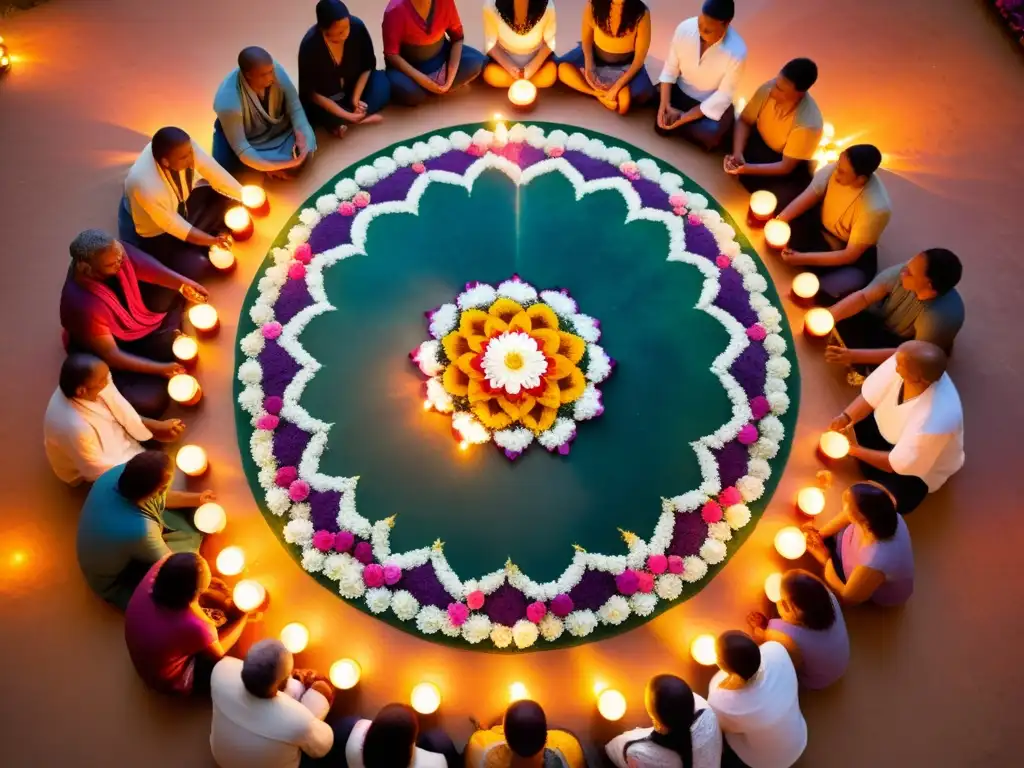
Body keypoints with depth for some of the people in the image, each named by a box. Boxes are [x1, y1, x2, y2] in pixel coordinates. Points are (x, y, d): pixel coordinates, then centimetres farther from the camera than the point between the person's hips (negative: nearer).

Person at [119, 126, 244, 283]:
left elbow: (214, 171, -18)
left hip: (182, 200, 6)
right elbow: (171, 224, -28)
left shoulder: (183, 147, -29)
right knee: (197, 267, -18)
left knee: (227, 198, -10)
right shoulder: (146, 186, -41)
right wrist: (211, 240, -26)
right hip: (156, 228, -6)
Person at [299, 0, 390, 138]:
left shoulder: (357, 27, -22)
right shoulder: (310, 45, -29)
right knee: (315, 111, -32)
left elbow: (368, 66, -7)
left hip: (354, 87, 3)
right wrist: (347, 115, -30)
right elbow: (311, 92, -23)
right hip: (324, 100, -3)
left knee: (382, 82, -22)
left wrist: (355, 98, -20)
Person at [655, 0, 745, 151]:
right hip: (680, 90, 3)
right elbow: (670, 68, -9)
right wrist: (665, 104, -22)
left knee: (709, 137, -22)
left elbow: (722, 97, -22)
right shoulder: (685, 28, -20)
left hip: (711, 103, -2)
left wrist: (684, 118, -27)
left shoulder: (737, 52, -29)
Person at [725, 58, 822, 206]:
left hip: (789, 165, -4)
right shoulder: (769, 89, -24)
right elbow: (744, 121, -10)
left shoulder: (808, 124, -35)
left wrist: (746, 168, -43)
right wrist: (737, 153, -29)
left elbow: (786, 167, -29)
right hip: (760, 140, 4)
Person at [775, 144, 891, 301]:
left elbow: (850, 256, -28)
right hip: (820, 225, 5)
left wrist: (803, 258, -34)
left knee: (827, 292, -29)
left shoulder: (876, 209, -33)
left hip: (853, 254, -5)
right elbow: (805, 199, -14)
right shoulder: (834, 169, -22)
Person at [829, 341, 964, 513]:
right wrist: (845, 417, -32)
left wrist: (856, 450, -21)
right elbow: (870, 395, -15)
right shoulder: (901, 361, -30)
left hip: (916, 464, -6)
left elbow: (899, 464, -29)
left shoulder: (935, 420, -42)